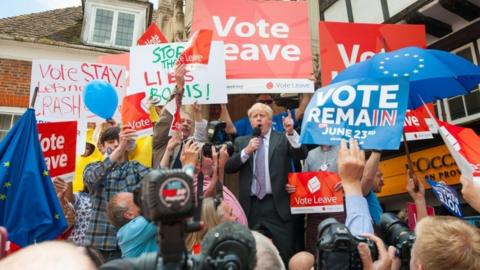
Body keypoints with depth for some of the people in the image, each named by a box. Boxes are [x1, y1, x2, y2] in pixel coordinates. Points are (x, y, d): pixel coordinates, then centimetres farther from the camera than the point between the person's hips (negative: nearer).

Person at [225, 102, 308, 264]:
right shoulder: (241, 141, 11)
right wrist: (246, 151, -12)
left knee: (284, 255, 3)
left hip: (277, 205, -2)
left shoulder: (283, 139, 4)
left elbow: (301, 155, -11)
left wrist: (291, 133, -25)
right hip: (250, 206, 3)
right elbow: (228, 168, 1)